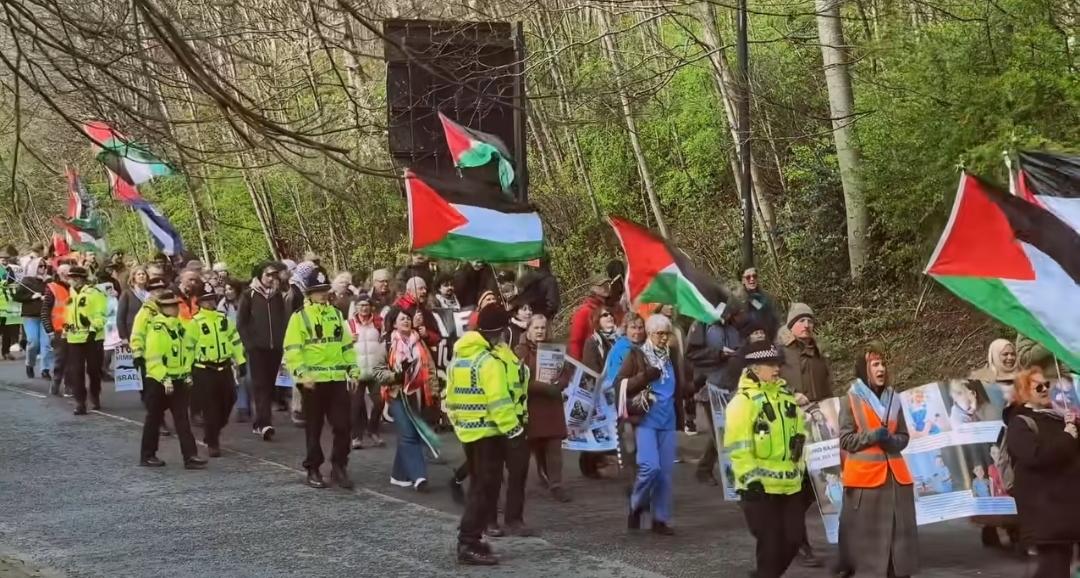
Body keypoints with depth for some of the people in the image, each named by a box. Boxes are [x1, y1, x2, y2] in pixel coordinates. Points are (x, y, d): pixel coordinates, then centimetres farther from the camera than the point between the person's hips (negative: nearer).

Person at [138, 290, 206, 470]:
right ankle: (147, 456, 16)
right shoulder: (156, 328, -15)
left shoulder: (180, 325, 10)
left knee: (182, 419, 1)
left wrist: (187, 374, 11)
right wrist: (164, 378, -23)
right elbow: (153, 357, -20)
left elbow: (187, 351, 18)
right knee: (154, 419, 5)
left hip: (179, 380, 7)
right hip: (158, 381, -7)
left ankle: (190, 456, -3)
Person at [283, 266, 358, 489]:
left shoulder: (336, 315, 13)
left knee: (343, 425, 2)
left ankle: (339, 467, 14)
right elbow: (292, 350, -10)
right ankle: (313, 470, 14)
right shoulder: (300, 317, -3)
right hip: (313, 381, -4)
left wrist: (353, 370, 8)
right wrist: (301, 374, -20)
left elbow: (347, 345, 17)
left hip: (338, 379, 4)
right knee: (314, 429, 4)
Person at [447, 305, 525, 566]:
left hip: (467, 431, 8)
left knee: (478, 485, 19)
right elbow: (499, 401, -23)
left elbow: (451, 397, 15)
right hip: (489, 431, -8)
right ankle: (469, 544, -4)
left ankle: (468, 538, 21)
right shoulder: (491, 360, -17)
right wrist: (513, 429, -17)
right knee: (486, 488, -2)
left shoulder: (458, 358, 10)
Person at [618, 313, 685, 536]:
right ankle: (636, 505, 8)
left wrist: (680, 419, 18)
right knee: (650, 466, -16)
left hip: (668, 422, 5)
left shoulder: (671, 358, 14)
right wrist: (645, 376, -18)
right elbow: (620, 384, -7)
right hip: (645, 420, -5)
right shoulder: (636, 356, -1)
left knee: (666, 471, 3)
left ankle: (661, 519, 11)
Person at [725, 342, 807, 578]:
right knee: (770, 542, -2)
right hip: (760, 486, -7)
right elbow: (738, 447, -16)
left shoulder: (786, 394, 11)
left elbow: (799, 428, 22)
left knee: (794, 538, 10)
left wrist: (799, 467, 19)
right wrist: (750, 478, -19)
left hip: (790, 483, 7)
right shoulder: (743, 400, -12)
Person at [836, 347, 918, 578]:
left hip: (894, 474, 4)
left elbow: (904, 437, 15)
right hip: (864, 475, -4)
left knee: (897, 529, 3)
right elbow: (846, 439, -4)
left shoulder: (893, 398, 11)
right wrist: (872, 436, -16)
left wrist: (891, 440, -6)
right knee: (864, 531, -2)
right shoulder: (851, 399, -2)